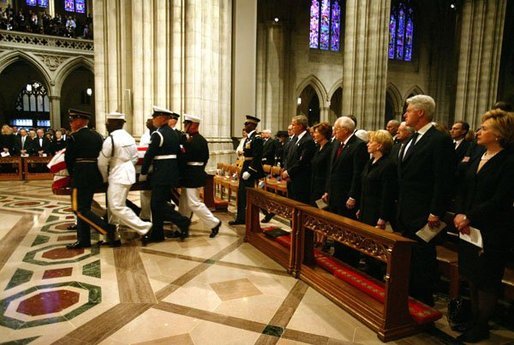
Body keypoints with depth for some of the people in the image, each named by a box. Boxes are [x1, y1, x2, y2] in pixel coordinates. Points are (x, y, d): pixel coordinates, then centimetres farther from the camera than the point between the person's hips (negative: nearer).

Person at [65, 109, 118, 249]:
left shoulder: (74, 137, -10)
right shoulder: (97, 136, 9)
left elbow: (68, 159, -7)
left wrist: (72, 175, 10)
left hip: (81, 176, -8)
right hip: (96, 176, 8)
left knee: (79, 209, -3)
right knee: (84, 207, 13)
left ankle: (107, 229, -13)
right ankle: (83, 240, 18)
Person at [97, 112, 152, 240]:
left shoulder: (110, 139, -17)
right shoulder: (129, 137, 9)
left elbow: (102, 163, -11)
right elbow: (134, 158, 15)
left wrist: (105, 178, 3)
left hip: (118, 176, -9)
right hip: (128, 173, 10)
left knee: (117, 207, -9)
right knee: (113, 204, 18)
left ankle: (144, 227, -11)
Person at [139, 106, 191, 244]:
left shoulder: (157, 134, -14)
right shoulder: (175, 133, 12)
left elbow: (149, 155, -13)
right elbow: (178, 153, 15)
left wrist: (143, 173, -3)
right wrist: (176, 172, 21)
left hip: (161, 173, -9)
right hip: (172, 171, 9)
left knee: (158, 204, -2)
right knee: (156, 203, 13)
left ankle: (183, 222, -2)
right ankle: (156, 233, 18)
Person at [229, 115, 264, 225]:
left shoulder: (257, 139, -15)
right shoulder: (248, 138, 14)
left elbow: (257, 157, -21)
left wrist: (249, 171, -22)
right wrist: (242, 170, 16)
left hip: (252, 168, -9)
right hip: (245, 167, 9)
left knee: (247, 194, -3)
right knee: (241, 193, 13)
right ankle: (241, 218, 22)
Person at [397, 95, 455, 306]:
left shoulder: (440, 140, -13)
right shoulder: (412, 140, 14)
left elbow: (444, 181, -17)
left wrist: (436, 213, -18)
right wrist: (399, 208, 15)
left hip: (423, 215, -8)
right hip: (406, 213, 8)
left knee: (423, 260, 3)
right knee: (407, 258, 17)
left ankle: (424, 305, 19)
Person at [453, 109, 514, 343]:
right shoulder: (476, 160, 10)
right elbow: (463, 191, 9)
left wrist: (469, 217, -17)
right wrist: (459, 214, -6)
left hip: (492, 233, -6)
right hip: (468, 228, 7)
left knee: (486, 281, 6)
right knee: (472, 277, 14)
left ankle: (482, 327, 23)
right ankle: (474, 321, 29)